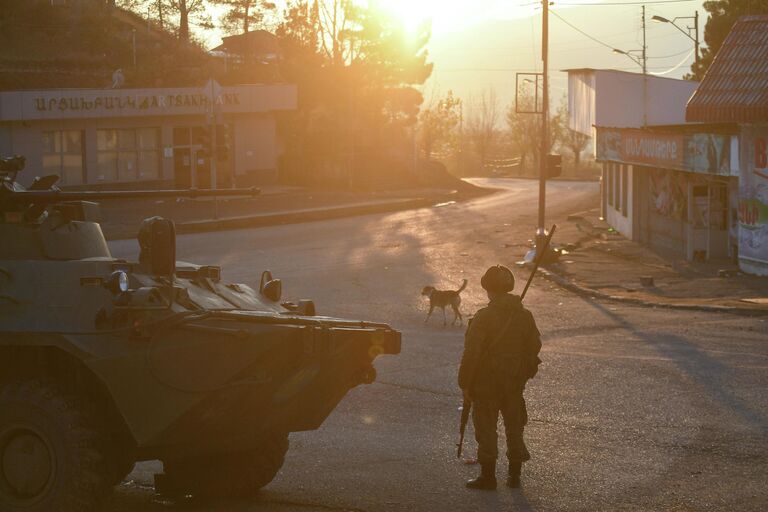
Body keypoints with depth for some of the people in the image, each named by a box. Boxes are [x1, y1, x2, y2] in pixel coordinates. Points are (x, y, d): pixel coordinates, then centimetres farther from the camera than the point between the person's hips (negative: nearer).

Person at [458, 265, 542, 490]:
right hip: (515, 383, 5)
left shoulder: (483, 318, -15)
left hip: (486, 383, -5)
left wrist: (465, 384, -8)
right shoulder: (524, 316, 2)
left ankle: (488, 476, 4)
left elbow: (471, 354, -16)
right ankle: (514, 475, 18)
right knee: (514, 427, 14)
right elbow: (534, 347, 8)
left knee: (486, 429, 3)